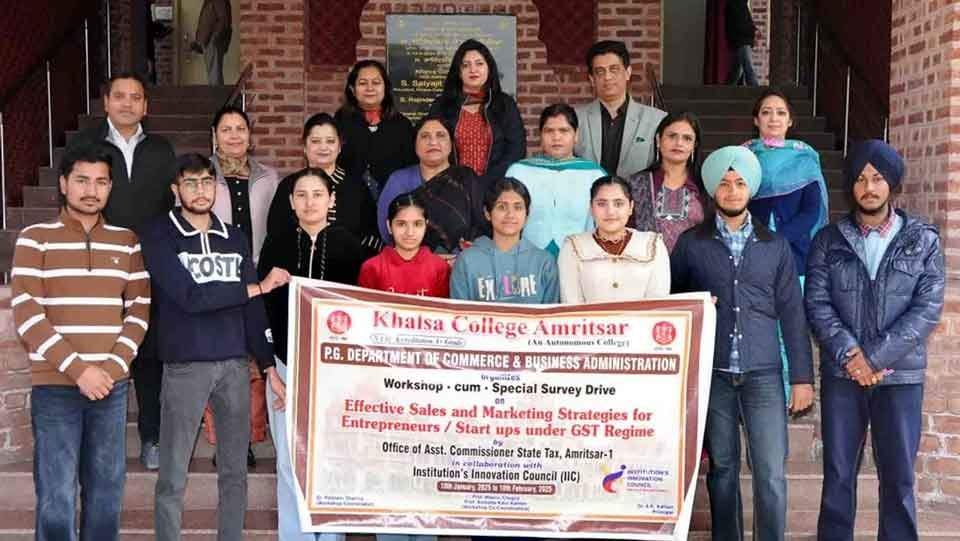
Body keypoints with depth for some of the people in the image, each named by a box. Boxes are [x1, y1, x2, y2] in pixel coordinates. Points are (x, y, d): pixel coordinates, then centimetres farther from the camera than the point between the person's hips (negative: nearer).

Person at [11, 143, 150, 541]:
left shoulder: (127, 242, 10)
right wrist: (77, 369, -14)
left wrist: (114, 367, -8)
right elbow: (26, 314, -7)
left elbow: (140, 310, 7)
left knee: (106, 496, 8)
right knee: (56, 499, -2)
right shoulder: (35, 238, 1)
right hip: (54, 387, -3)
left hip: (112, 386, 3)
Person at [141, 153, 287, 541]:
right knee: (173, 477, 1)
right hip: (185, 365, -4)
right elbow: (191, 296, -15)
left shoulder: (235, 238, 12)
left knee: (235, 472, 10)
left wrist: (269, 365, 6)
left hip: (236, 364, 4)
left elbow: (251, 307, 11)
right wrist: (258, 287, -9)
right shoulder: (160, 237, -3)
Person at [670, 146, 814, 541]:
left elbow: (791, 314, 7)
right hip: (711, 374, 0)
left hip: (763, 374, 0)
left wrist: (802, 376, 3)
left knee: (771, 472, -3)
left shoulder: (774, 245, 8)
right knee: (722, 468, 8)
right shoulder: (691, 243, 5)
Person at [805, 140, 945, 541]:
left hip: (900, 375, -1)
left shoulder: (923, 240, 3)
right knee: (837, 474, 7)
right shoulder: (829, 240, 5)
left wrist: (875, 358, -14)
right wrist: (849, 354, -15)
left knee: (898, 477, 4)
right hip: (841, 374, 1)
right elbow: (816, 302, -2)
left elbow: (928, 308, -5)